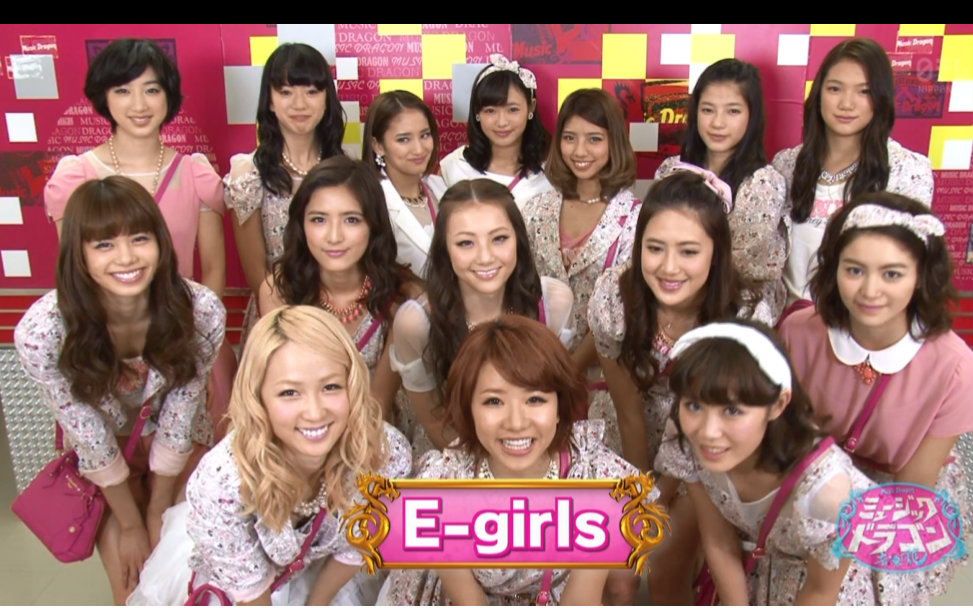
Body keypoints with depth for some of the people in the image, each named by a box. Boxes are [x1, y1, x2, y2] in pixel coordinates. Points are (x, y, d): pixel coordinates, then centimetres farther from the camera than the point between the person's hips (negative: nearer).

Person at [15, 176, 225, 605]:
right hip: (103, 453, -1)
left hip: (179, 446, 1)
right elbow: (91, 440, -19)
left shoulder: (201, 311, -29)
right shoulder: (41, 332, -31)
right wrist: (131, 524, -8)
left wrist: (159, 513, -8)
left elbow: (178, 419, -16)